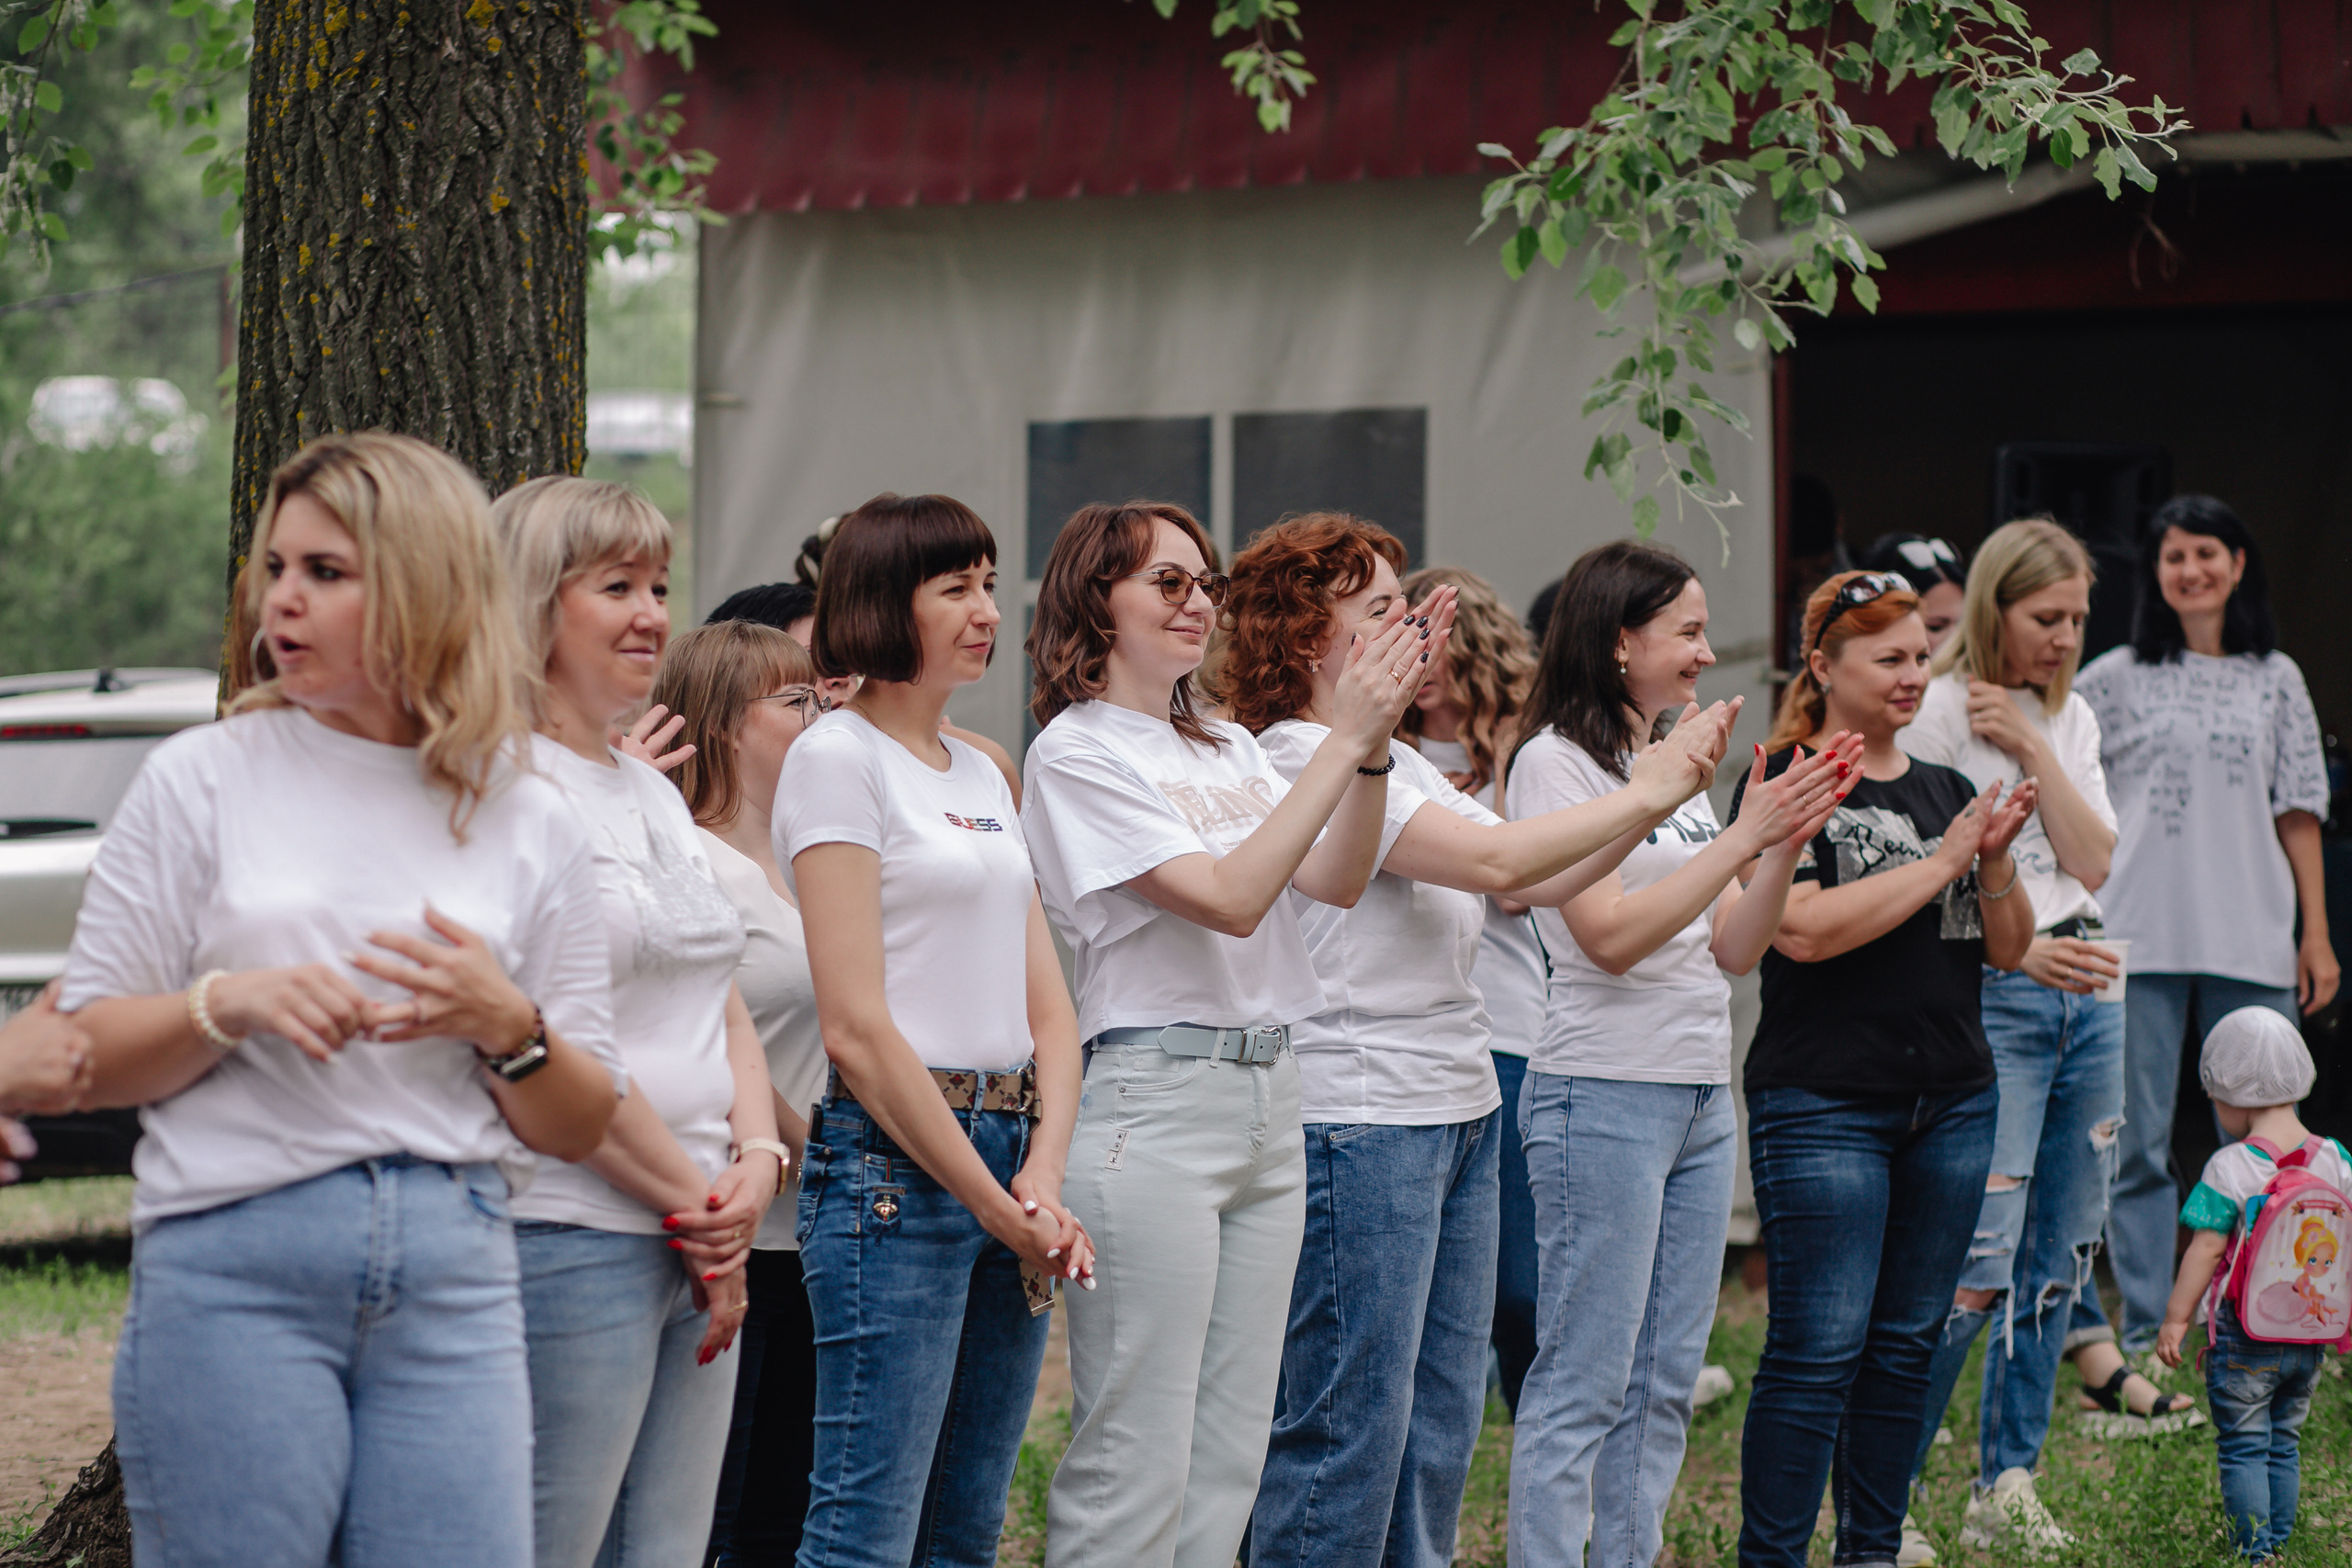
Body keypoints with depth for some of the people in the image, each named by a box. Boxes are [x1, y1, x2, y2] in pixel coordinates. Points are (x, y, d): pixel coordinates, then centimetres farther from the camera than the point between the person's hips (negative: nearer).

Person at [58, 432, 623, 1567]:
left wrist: (506, 1026, -6)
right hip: (232, 1261, -2)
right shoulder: (199, 781, 6)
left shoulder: (525, 823, 11)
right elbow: (85, 1059, 4)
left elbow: (581, 1129, 13)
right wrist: (228, 1005, -13)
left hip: (454, 1270, 2)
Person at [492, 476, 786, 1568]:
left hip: (699, 1251, 9)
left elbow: (724, 1009, 20)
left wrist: (757, 1157, 1)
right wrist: (692, 1196, -10)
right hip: (570, 1234, -9)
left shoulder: (653, 793, 19)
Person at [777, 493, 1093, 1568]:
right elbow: (856, 1028, -13)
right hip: (896, 1157, -8)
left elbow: (1047, 1004, 14)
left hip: (1010, 1150, 8)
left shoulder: (982, 775, 17)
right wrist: (994, 1203, -13)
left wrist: (1043, 1178, -4)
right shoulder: (838, 758, -6)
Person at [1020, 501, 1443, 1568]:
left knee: (1229, 1455, 9)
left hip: (1266, 1098, 8)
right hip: (1152, 1105, -8)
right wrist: (1345, 738, -15)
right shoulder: (1076, 751, -7)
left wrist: (1377, 737, -8)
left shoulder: (1228, 748, 17)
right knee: (1136, 1459, -7)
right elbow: (1230, 898, -15)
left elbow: (1337, 880, 6)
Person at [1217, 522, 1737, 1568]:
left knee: (1441, 1424, 11)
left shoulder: (1397, 760, 17)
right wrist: (1647, 794, -12)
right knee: (1349, 1431, -5)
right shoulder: (1300, 757, -13)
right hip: (1359, 1119, -10)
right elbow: (1493, 861, -20)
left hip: (1459, 1110, 10)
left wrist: (1667, 789, 1)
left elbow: (1548, 883, 13)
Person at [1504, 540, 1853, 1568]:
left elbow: (1733, 950, 13)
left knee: (1666, 1381, 9)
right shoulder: (1556, 761, -7)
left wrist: (1788, 844, -2)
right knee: (1584, 1384, -7)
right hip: (1604, 1095, -8)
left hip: (1702, 1098, 8)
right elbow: (1611, 935, -17)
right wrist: (1744, 837, -16)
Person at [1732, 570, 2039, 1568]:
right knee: (1818, 1350, -9)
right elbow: (1804, 930, -18)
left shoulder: (1946, 791, 15)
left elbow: (2008, 950, 12)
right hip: (1824, 1107, -6)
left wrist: (1995, 858, -7)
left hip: (1953, 1103, 6)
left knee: (1908, 1344, 9)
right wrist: (1942, 861, -15)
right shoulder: (1784, 784, -4)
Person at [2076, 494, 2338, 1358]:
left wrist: (2316, 933, 7)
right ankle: (2144, 1340, 3)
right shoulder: (2118, 679, 5)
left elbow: (2299, 814, 11)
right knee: (2138, 1147, -1)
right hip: (2140, 940, -1)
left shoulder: (2276, 680, 11)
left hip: (2251, 945, 1)